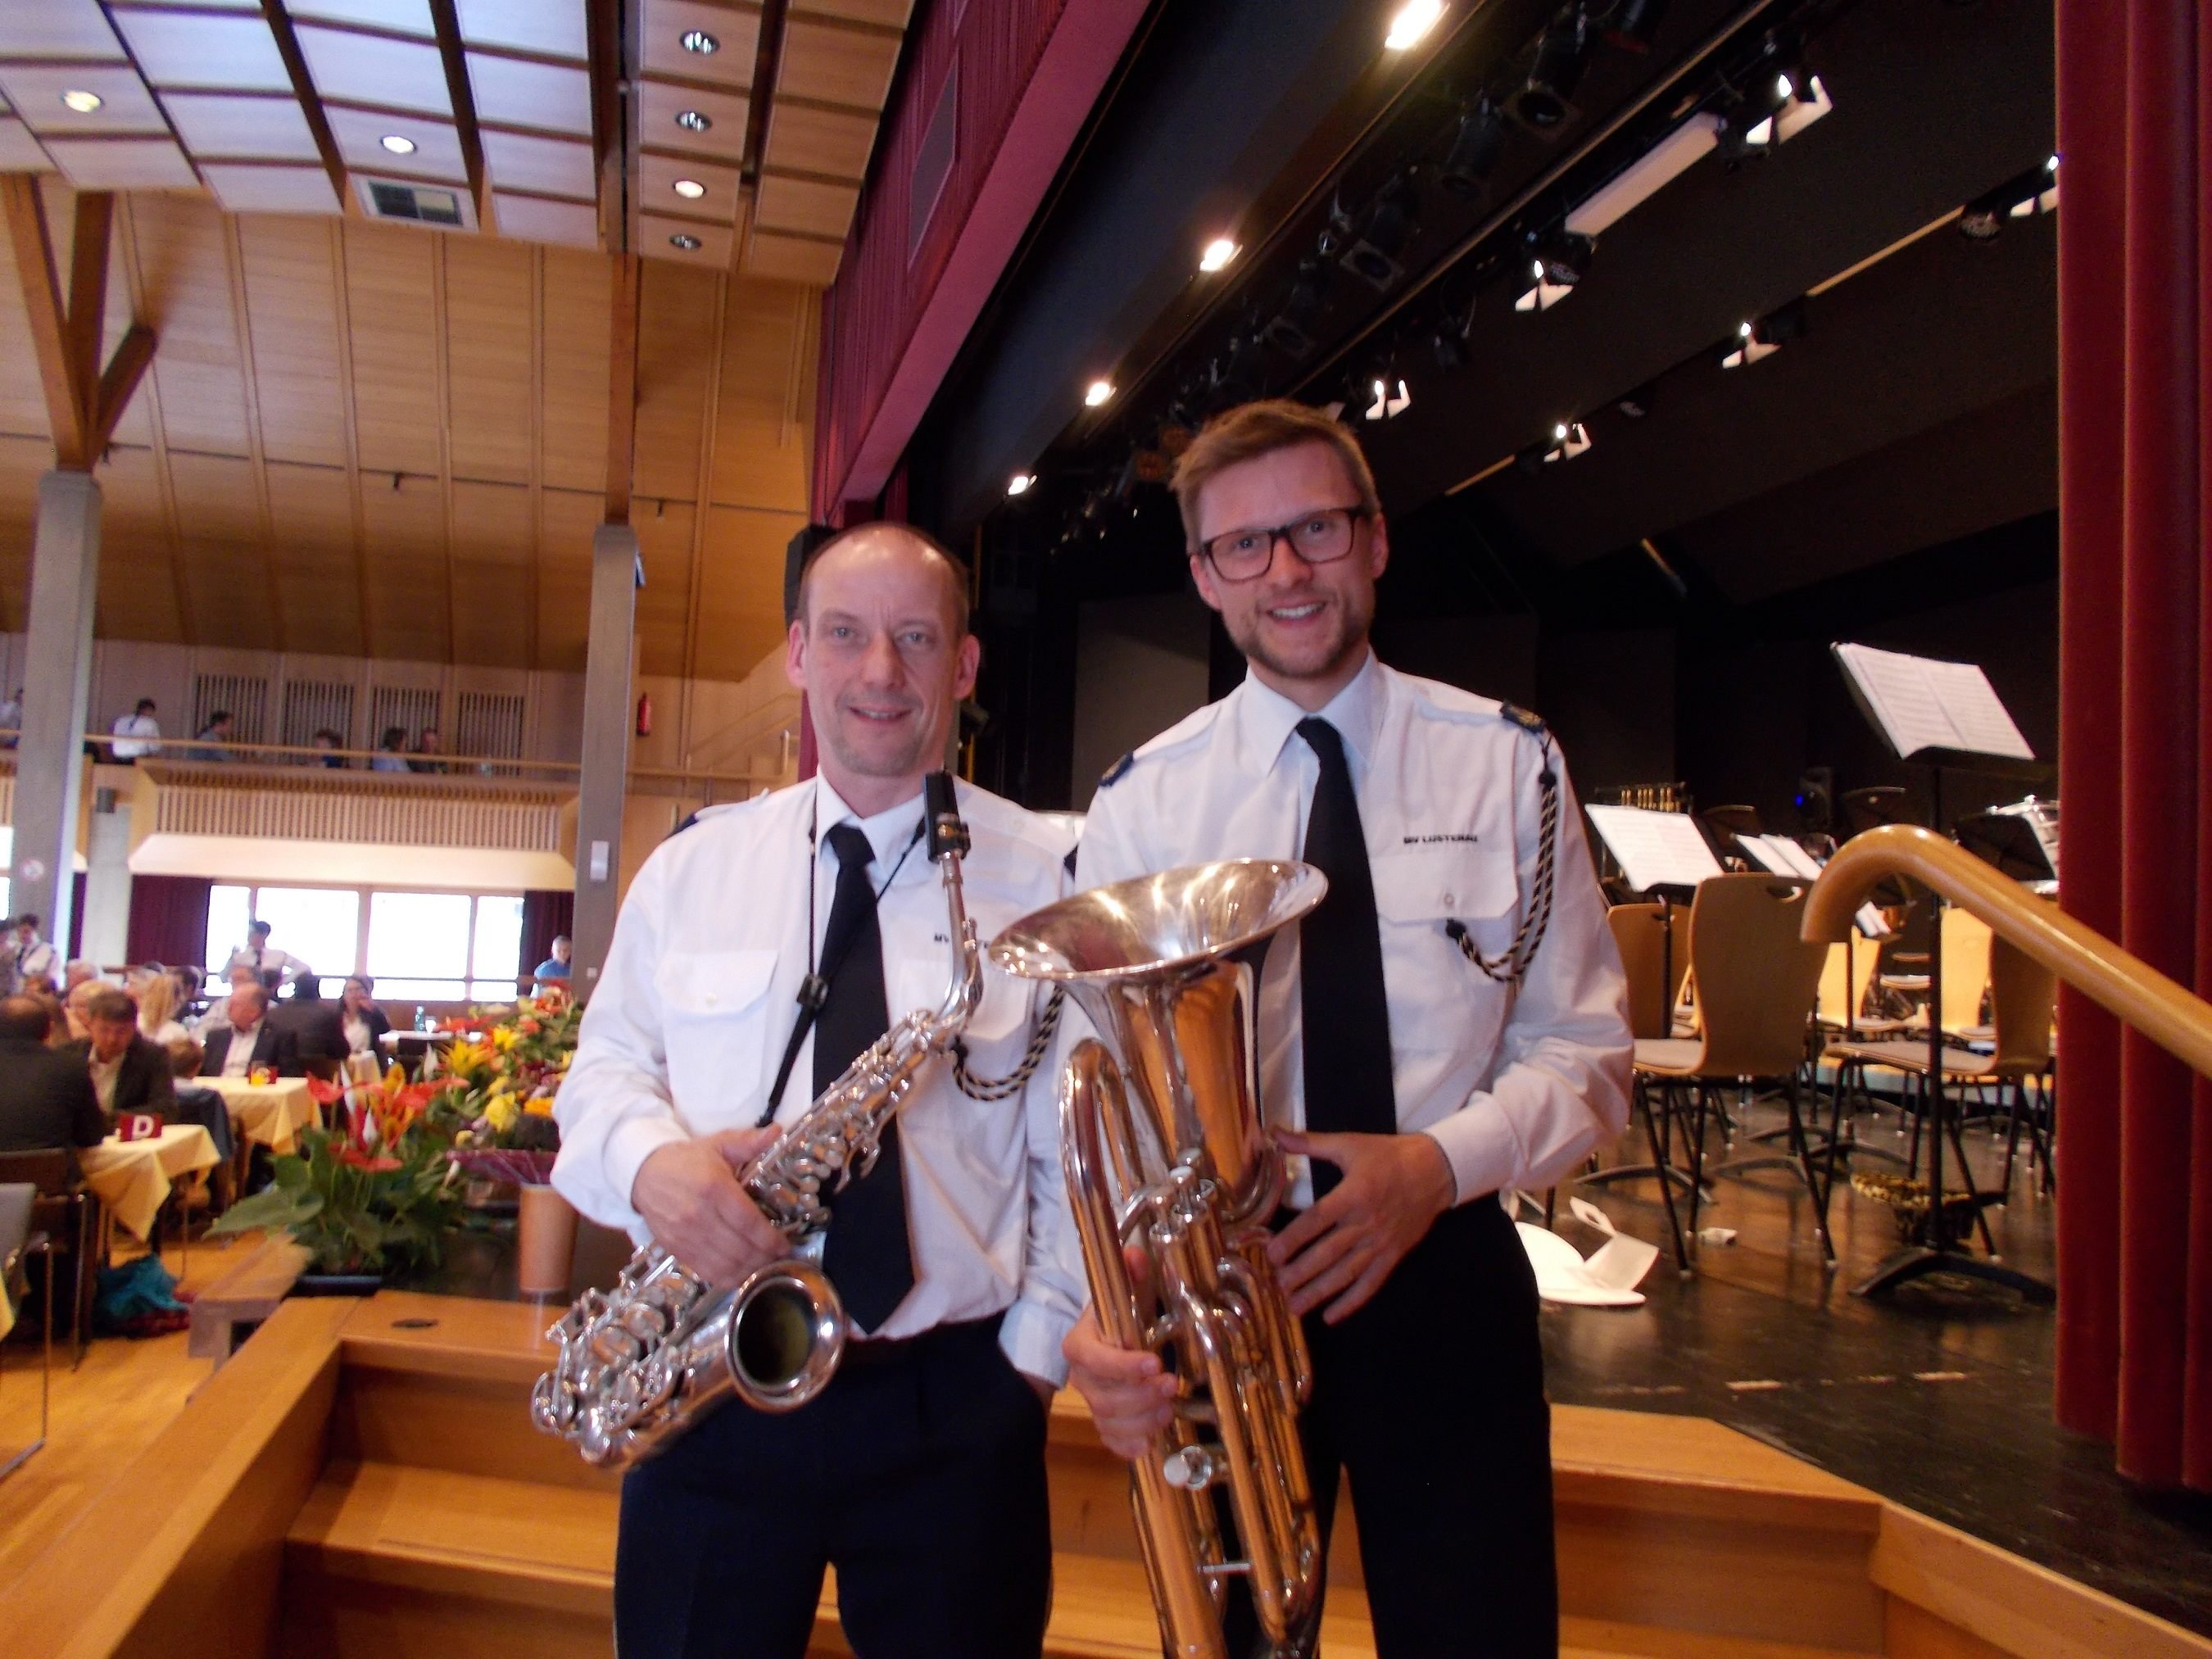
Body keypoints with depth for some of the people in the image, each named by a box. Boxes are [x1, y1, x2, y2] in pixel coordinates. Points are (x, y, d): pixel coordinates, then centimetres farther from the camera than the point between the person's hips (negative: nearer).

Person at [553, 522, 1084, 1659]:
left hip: (956, 1406, -2)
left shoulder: (1046, 875, -3)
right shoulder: (688, 868, 6)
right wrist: (651, 1159, -11)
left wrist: (1037, 1348, -8)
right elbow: (603, 1070, 11)